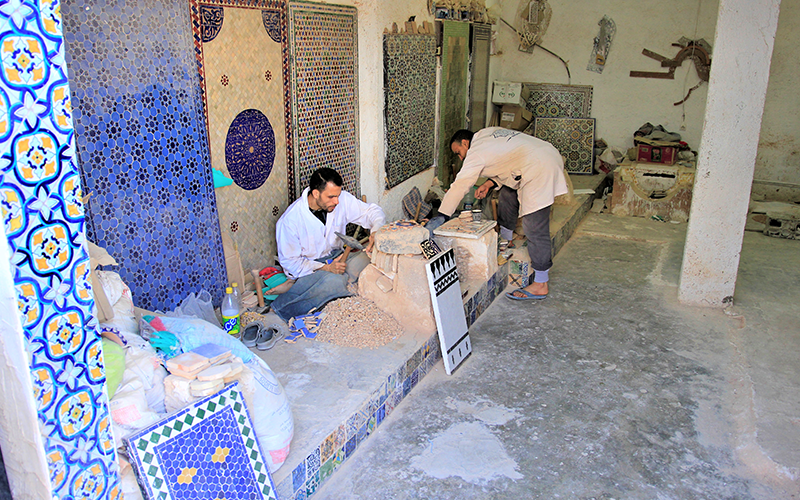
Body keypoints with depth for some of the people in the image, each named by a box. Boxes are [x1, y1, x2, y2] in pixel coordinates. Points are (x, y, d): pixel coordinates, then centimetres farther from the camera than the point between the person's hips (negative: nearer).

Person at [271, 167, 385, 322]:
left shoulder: (341, 199, -10)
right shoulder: (289, 220, -21)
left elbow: (372, 211, 3)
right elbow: (290, 262, -15)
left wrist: (376, 231, -20)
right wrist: (326, 268, -27)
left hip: (335, 257, 6)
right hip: (306, 267, -6)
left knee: (367, 259, -24)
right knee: (335, 281, -37)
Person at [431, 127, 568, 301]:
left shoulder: (476, 153, -6)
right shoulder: (488, 134, 20)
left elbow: (459, 186, -7)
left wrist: (441, 216, -3)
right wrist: (490, 183, 14)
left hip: (540, 169, -11)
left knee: (534, 227, -9)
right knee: (507, 194, 25)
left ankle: (541, 285, -5)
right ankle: (505, 240, 38)